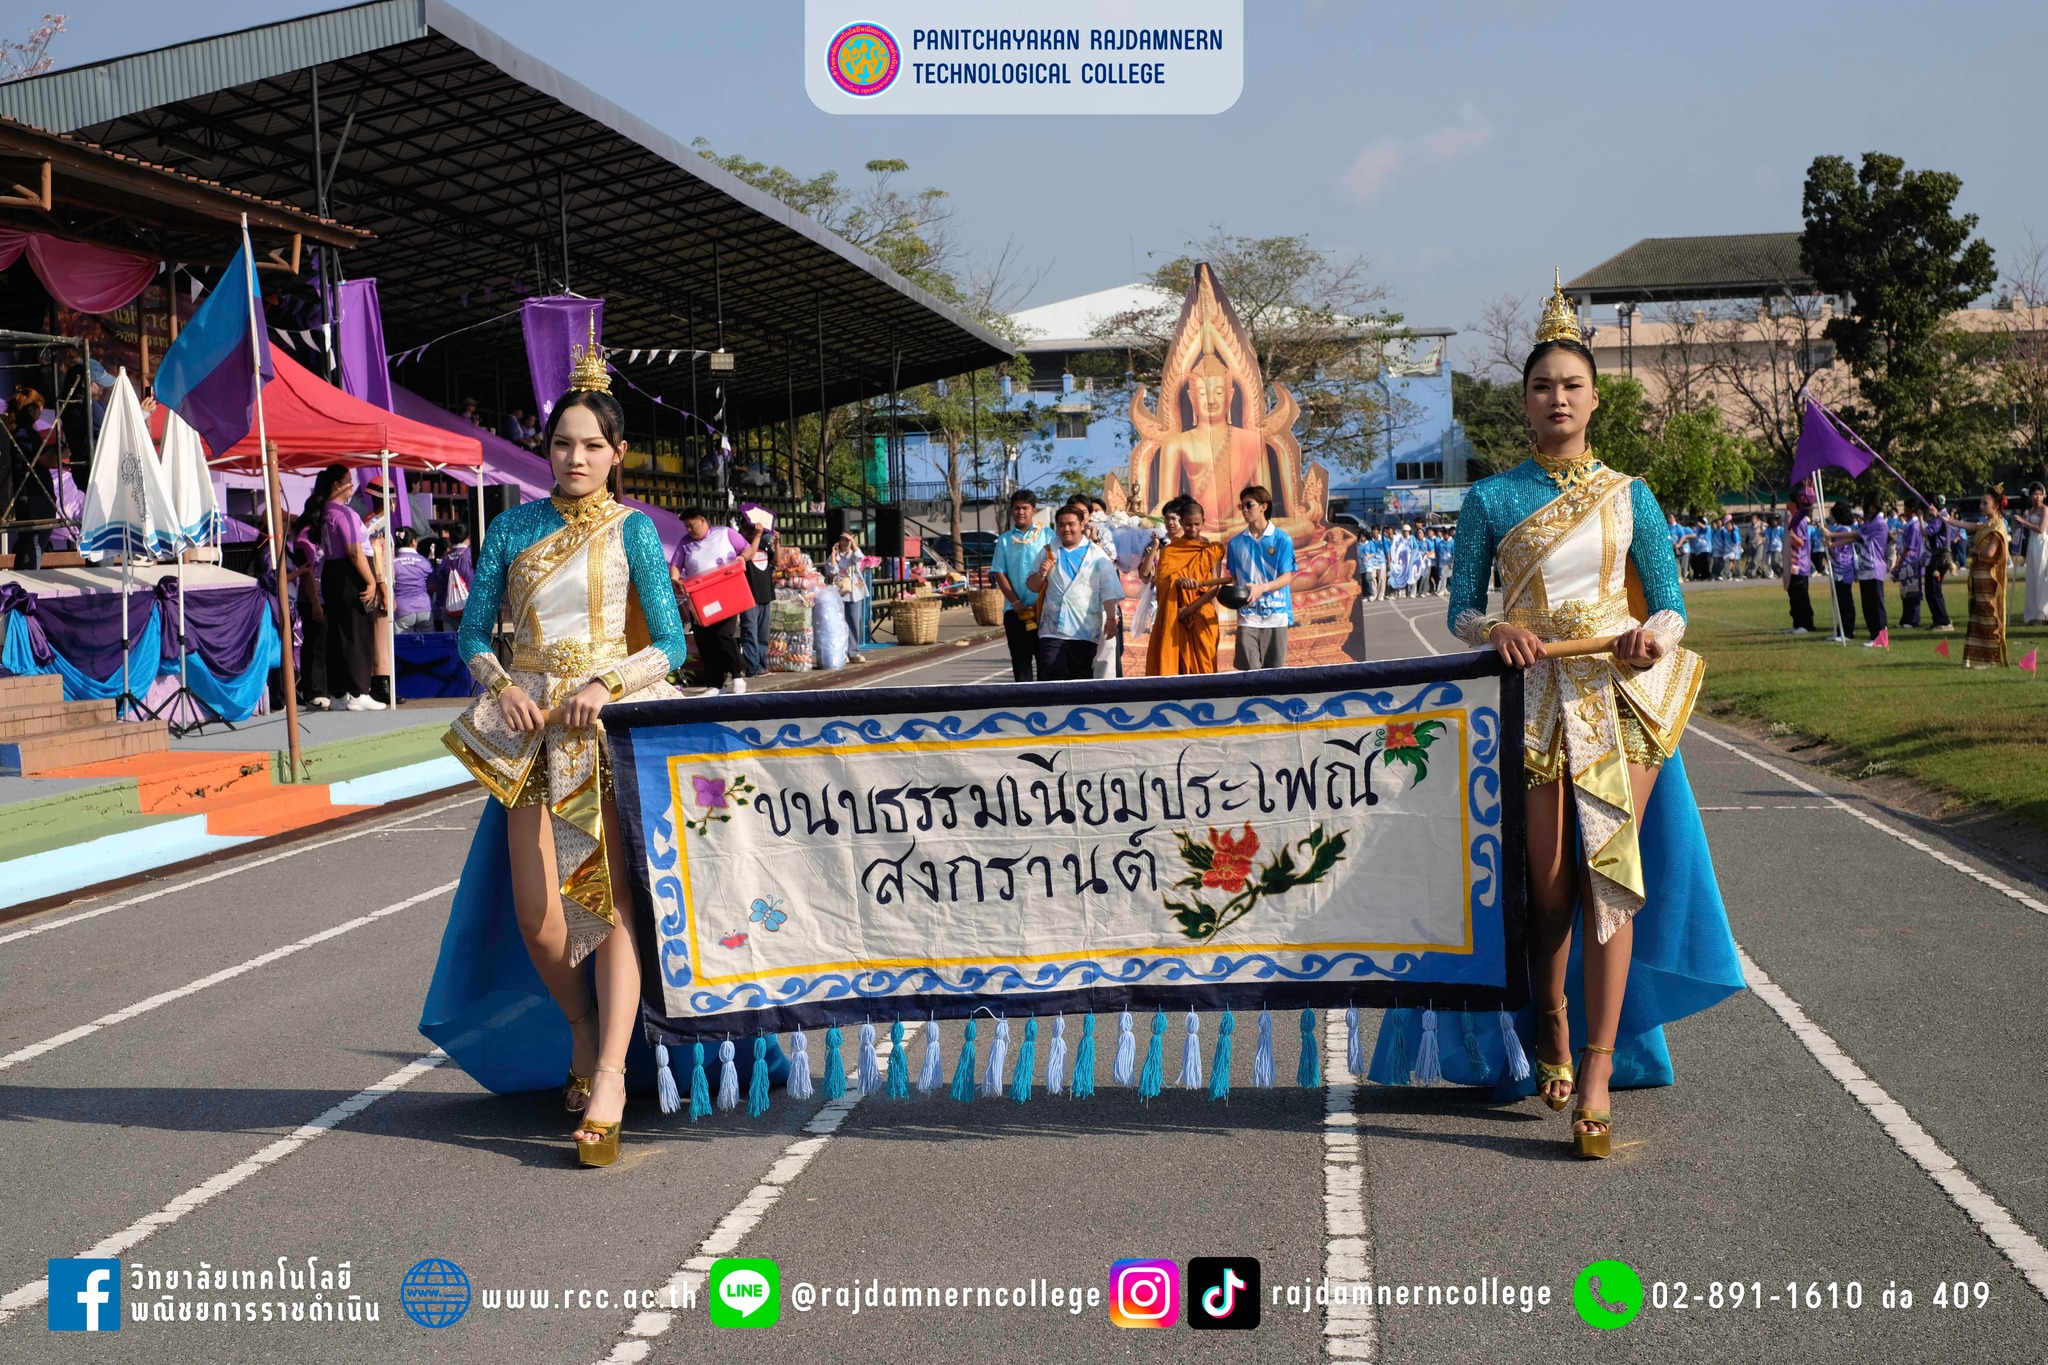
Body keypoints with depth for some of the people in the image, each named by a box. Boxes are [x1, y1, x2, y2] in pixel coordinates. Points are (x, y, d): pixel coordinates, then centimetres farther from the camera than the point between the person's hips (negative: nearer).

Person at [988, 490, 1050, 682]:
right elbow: (999, 573, 5)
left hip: (1043, 609, -2)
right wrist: (1016, 603, -6)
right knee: (1020, 659, 2)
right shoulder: (1004, 540, 11)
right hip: (1015, 610, 2)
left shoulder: (1047, 536, 6)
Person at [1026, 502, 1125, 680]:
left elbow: (1109, 592, 2)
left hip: (1085, 631, -1)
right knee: (1051, 678, -8)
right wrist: (1041, 574, -5)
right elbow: (1033, 587, 16)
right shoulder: (1048, 553, 13)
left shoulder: (1096, 555, 5)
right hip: (1052, 630, 1)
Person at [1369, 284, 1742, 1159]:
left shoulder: (1628, 495, 9)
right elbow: (1460, 610, 6)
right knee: (1550, 883, 1)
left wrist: (1654, 636, -14)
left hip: (1621, 694, 0)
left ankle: (1598, 1074, -5)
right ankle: (1552, 1031, 27)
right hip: (1535, 696, 0)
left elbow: (1670, 603, 9)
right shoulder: (1491, 499, 6)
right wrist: (1494, 630, -17)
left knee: (1613, 872, -8)